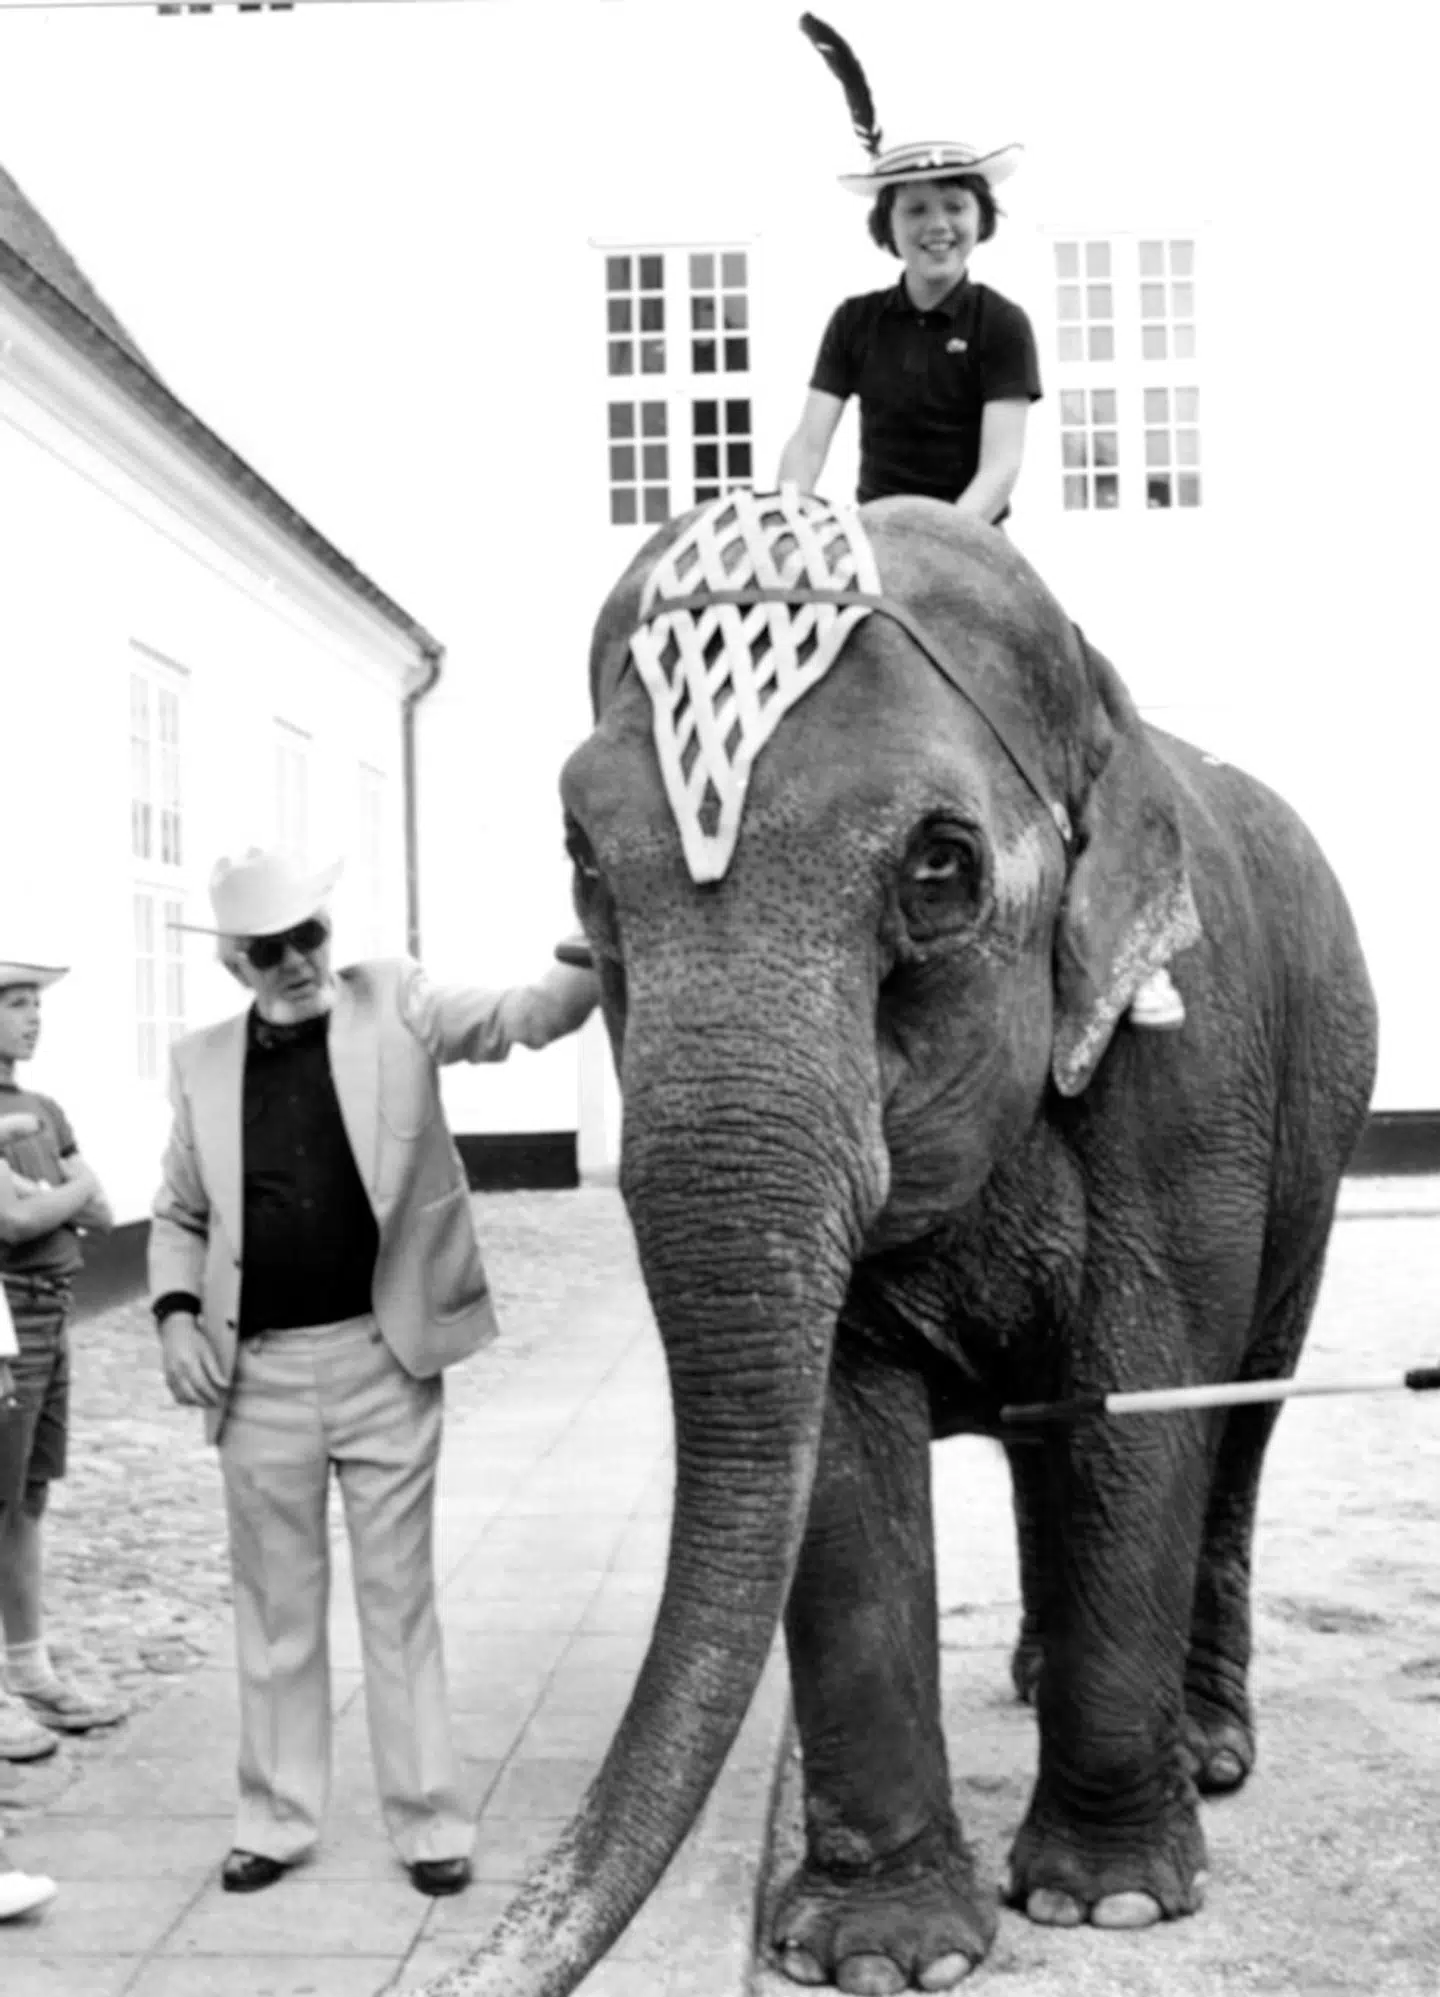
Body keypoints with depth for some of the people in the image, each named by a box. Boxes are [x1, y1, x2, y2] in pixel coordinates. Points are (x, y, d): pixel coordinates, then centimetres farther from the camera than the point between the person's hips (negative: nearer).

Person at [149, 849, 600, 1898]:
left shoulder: (394, 1002, 0)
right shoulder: (203, 1062, 6)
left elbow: (519, 1018, -13)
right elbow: (180, 1213, 14)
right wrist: (177, 1311, -3)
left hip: (382, 1357, -2)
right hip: (258, 1374, 2)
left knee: (399, 1596, 6)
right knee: (276, 1602, 13)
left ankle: (429, 1820, 17)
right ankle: (278, 1818, 27)